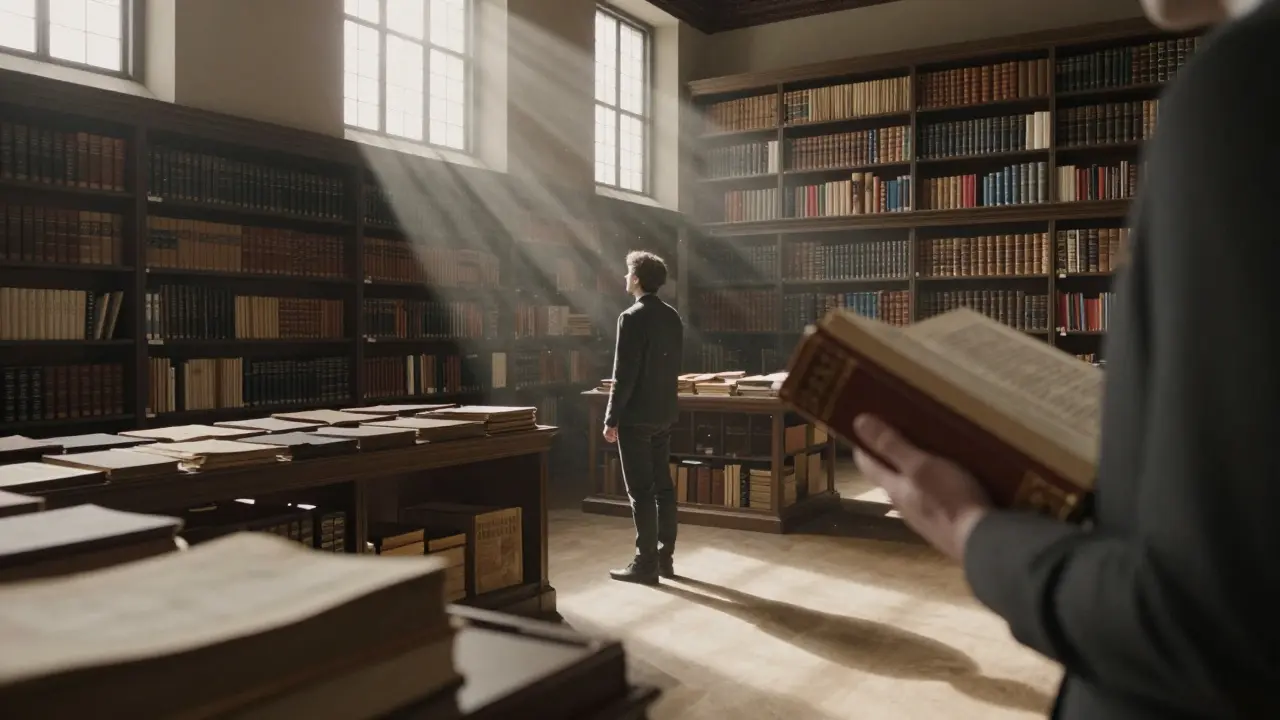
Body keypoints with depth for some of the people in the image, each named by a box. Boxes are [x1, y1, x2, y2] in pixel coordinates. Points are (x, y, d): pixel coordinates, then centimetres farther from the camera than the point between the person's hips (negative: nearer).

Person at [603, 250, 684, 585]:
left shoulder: (632, 318, -16)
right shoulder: (672, 316, 8)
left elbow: (624, 374, -18)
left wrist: (611, 419, -12)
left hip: (636, 415, -8)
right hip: (664, 412, 8)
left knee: (641, 490, -2)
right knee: (663, 485, 13)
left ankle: (646, 563, 3)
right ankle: (665, 557, 20)